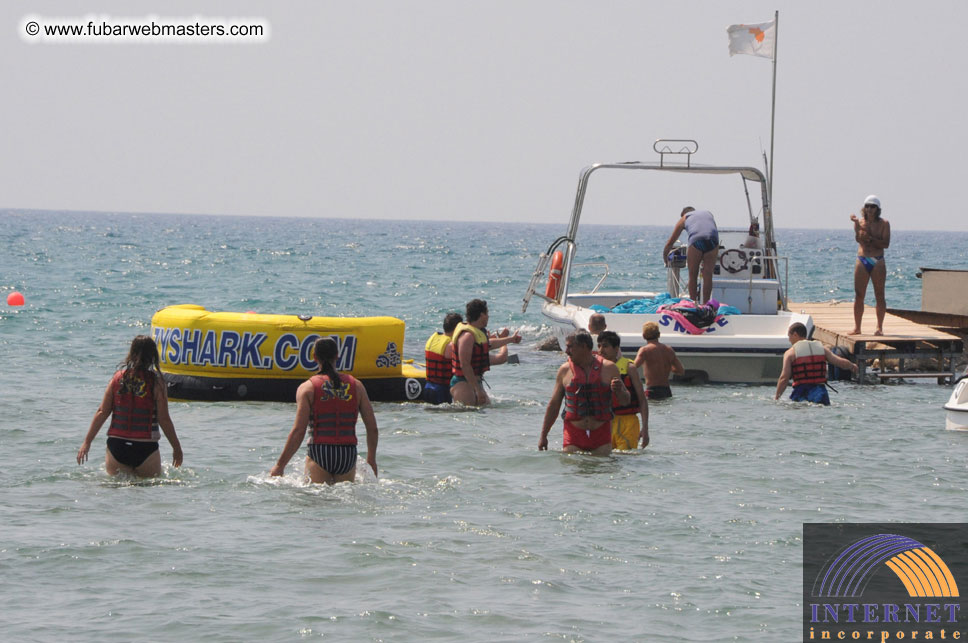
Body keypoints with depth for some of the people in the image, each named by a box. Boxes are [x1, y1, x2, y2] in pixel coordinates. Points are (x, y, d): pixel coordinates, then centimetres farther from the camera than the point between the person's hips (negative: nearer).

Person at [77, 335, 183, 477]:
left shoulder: (118, 377, 3)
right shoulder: (156, 382, -5)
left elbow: (102, 412, 3)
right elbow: (164, 419, -4)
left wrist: (87, 442, 9)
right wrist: (177, 447, 6)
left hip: (116, 445, 3)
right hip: (145, 448, -3)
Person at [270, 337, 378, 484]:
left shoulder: (307, 388, 0)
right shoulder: (356, 386, 8)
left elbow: (298, 431, -8)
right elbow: (373, 429, 8)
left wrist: (280, 465, -2)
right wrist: (371, 460, 22)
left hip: (319, 453, -2)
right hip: (348, 455, 2)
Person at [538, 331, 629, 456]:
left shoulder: (609, 368, 4)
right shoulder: (565, 370, 6)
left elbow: (625, 401, 9)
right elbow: (554, 404, 11)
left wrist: (619, 391, -15)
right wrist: (543, 436, 9)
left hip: (601, 436, 0)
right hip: (574, 435, 0)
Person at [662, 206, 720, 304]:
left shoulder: (684, 218, 28)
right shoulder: (708, 213, 35)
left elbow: (670, 243, 33)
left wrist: (664, 257, 49)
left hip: (696, 241, -2)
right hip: (713, 240, 2)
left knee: (693, 276, 12)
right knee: (708, 276, 12)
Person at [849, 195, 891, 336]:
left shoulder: (884, 224, 2)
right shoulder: (860, 222, 6)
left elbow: (885, 244, -8)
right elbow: (858, 239, -13)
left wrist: (870, 238, -15)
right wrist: (857, 225, -28)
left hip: (877, 262, -2)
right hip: (862, 261, 2)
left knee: (879, 295, -1)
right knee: (858, 296, 1)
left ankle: (880, 327, 6)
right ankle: (857, 327, 7)